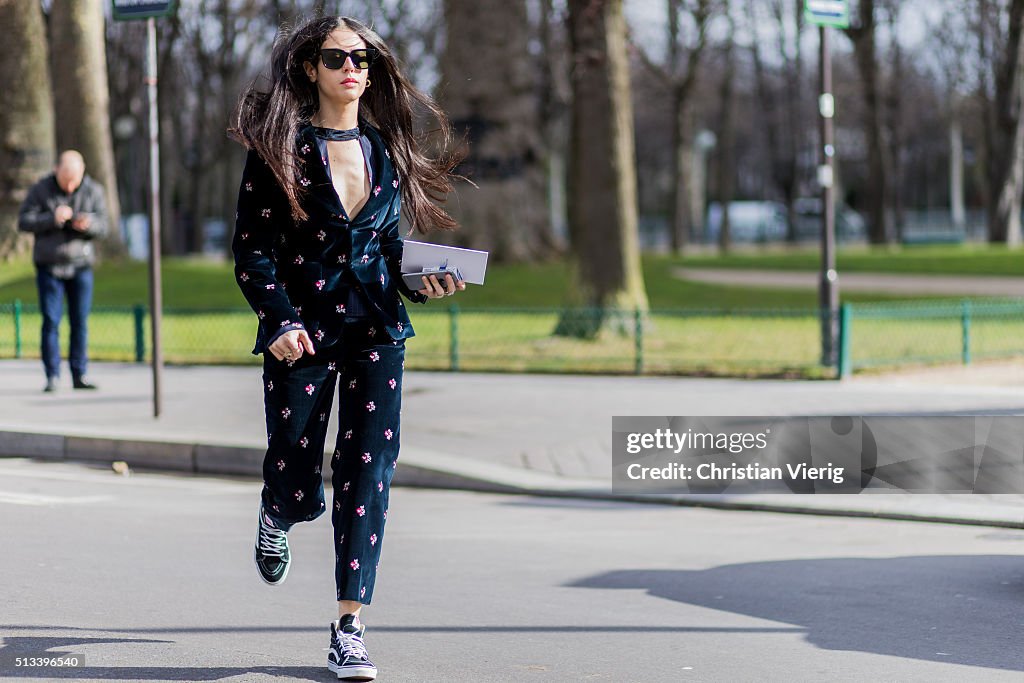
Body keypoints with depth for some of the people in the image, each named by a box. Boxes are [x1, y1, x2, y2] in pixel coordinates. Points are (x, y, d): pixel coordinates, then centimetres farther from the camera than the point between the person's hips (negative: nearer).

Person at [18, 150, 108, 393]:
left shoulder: (93, 190, 0)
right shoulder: (41, 190, -4)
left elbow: (103, 226, -1)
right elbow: (23, 221, -7)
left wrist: (88, 225, -24)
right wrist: (52, 219, -21)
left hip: (80, 265, 1)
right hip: (49, 265, -1)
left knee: (80, 322, 2)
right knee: (50, 321, -3)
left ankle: (79, 375, 7)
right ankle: (52, 377, 0)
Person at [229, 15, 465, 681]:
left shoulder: (386, 149, 9)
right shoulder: (281, 148, -4)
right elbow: (252, 251, -6)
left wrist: (422, 280, -1)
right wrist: (280, 321, -19)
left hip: (377, 332, 3)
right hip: (302, 332, -3)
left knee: (368, 474, -5)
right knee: (297, 489, 2)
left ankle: (350, 628, -1)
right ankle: (276, 518, 42)